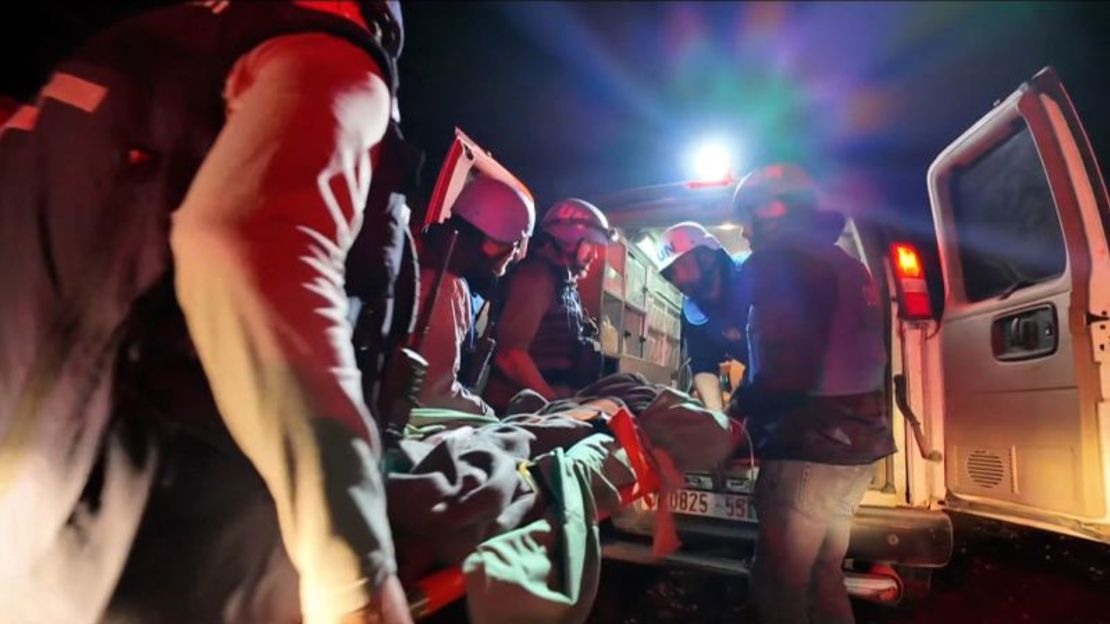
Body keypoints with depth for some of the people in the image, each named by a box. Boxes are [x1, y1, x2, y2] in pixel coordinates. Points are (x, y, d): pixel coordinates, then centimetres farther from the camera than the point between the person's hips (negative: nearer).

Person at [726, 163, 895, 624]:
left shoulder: (779, 261, -10)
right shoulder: (846, 264, 18)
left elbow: (783, 368, -19)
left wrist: (741, 406, -2)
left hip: (810, 448, -10)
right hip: (857, 443, 10)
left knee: (779, 585, 1)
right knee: (823, 577, 20)